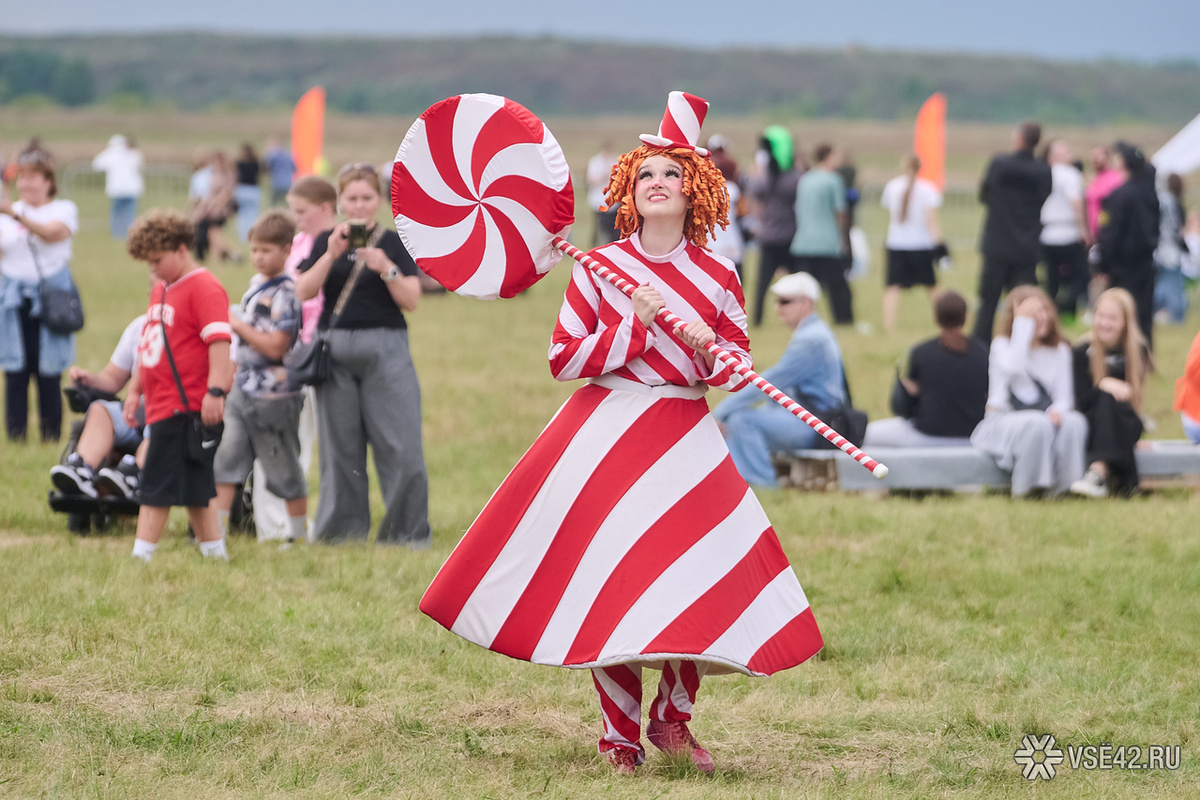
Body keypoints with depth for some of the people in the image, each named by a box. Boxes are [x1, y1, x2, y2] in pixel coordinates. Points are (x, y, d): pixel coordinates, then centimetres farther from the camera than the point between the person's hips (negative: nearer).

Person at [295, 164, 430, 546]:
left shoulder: (394, 242, 5)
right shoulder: (326, 242, 10)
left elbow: (411, 301, -3)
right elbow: (303, 291, -4)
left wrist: (386, 268, -18)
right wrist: (332, 253, -15)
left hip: (385, 349, -2)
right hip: (335, 349, 2)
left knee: (401, 445, -7)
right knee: (340, 446, 4)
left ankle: (407, 532, 1)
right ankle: (343, 527, 13)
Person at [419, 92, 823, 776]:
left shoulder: (718, 278, 4)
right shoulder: (601, 269, 0)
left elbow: (739, 370, 8)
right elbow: (564, 360, -3)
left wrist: (709, 350, -14)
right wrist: (637, 327, -12)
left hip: (686, 438, 2)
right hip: (606, 431, -2)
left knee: (712, 578, -6)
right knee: (607, 579, -3)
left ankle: (673, 717, 15)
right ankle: (620, 736, 10)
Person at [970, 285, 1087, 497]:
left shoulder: (1059, 351, 14)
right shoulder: (1002, 345, 2)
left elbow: (1064, 398, 9)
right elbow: (1012, 367, -22)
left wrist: (1057, 410, -17)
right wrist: (1023, 322, -18)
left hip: (1044, 417, 4)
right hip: (1002, 421, -4)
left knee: (1074, 422, -30)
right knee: (1037, 424, -38)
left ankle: (1063, 486, -23)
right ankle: (1026, 489, -28)